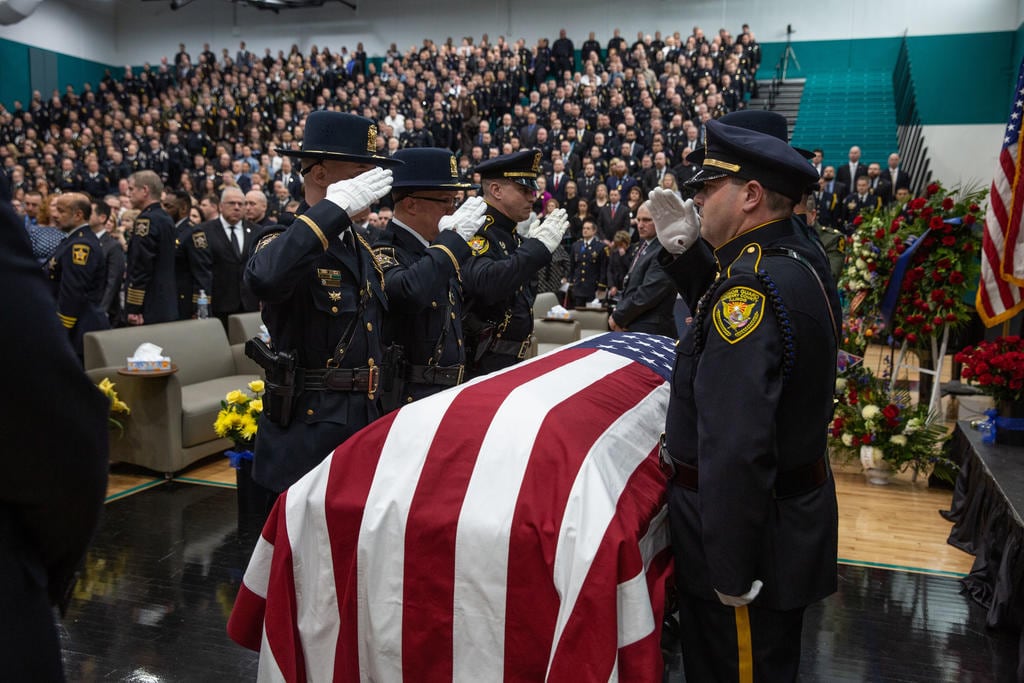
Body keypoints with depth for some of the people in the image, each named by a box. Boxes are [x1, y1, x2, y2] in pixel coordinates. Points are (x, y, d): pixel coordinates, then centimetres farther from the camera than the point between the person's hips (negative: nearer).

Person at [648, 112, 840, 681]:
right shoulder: (800, 254, 2)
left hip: (753, 523, -9)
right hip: (795, 501, 9)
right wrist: (687, 252, 5)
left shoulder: (753, 284, -29)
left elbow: (736, 446, -34)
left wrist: (731, 572, -26)